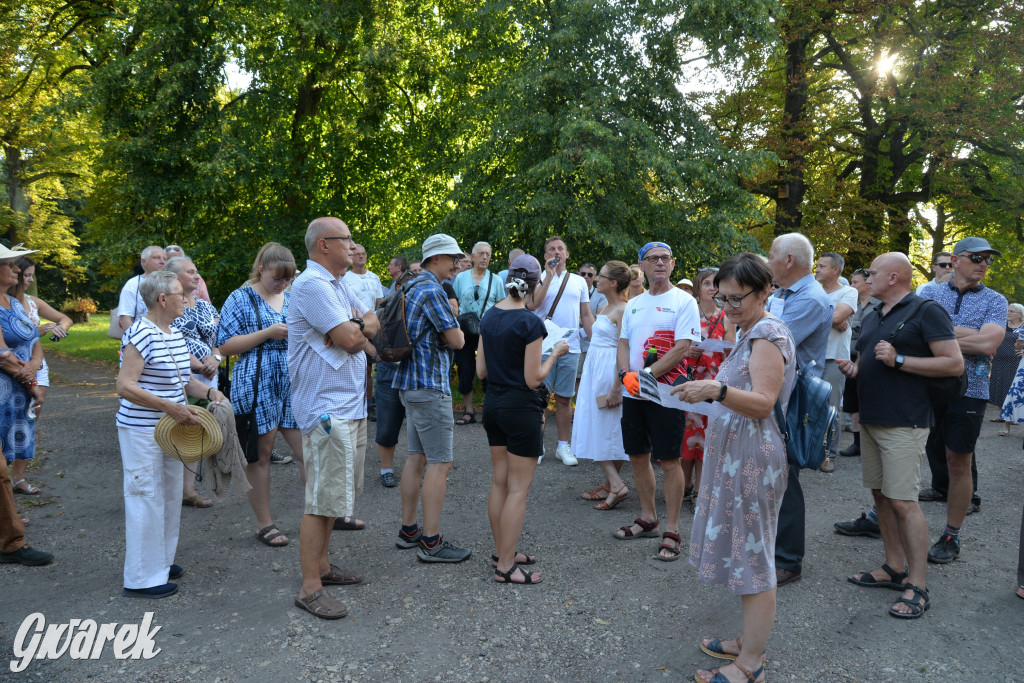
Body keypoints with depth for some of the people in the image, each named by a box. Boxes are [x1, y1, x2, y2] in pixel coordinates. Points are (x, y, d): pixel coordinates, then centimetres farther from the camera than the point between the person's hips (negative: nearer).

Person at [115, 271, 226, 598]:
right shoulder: (141, 335, -18)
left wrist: (209, 391, -1)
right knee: (147, 498, -2)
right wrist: (171, 407, -28)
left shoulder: (176, 333, 9)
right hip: (142, 432, -9)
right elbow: (125, 386, -23)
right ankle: (141, 578, 10)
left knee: (169, 495, 17)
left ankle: (160, 561, 32)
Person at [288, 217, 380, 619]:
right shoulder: (312, 284, -16)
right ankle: (310, 589, 3)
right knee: (323, 498, -5)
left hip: (351, 404, 10)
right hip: (327, 408, -10)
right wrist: (361, 328, 2)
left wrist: (355, 327, -9)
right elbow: (350, 338, -21)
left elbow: (375, 324, 13)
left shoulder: (337, 285, 17)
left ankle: (322, 564, 31)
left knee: (336, 493, 18)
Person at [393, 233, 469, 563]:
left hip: (411, 383, 10)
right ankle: (431, 542, -2)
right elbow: (456, 340, -14)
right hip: (430, 386, -10)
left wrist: (448, 324, 10)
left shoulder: (412, 288, 15)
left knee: (417, 456, 15)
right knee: (440, 462, -6)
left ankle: (408, 530, 22)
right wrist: (454, 320, 5)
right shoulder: (433, 291, -16)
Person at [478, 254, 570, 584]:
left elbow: (481, 371, 8)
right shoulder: (530, 323, -17)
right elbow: (533, 379, -16)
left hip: (492, 402, 8)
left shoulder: (489, 316, 4)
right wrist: (555, 353, -3)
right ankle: (506, 567, 6)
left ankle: (502, 551, 29)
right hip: (520, 408, -8)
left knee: (499, 482, 16)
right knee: (519, 488, 1)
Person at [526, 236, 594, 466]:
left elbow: (586, 315, 14)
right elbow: (532, 304, -15)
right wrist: (549, 275, -13)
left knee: (565, 398, 8)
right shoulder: (540, 278, 3)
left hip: (571, 348, 3)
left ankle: (563, 445, 18)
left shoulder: (579, 281, 12)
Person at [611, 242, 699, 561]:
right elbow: (623, 343, 11)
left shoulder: (684, 301, -6)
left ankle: (671, 531, 10)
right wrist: (625, 375, -8)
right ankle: (648, 518, 31)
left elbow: (683, 347, -15)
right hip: (632, 392, 6)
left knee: (669, 461, -1)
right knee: (638, 455, 14)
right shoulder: (634, 304, 14)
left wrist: (646, 375, -19)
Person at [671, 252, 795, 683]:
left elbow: (763, 403, -25)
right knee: (743, 549, 17)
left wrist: (716, 391, -38)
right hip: (734, 454, 10)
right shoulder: (751, 332, 16)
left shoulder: (767, 333, -14)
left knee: (752, 555, -1)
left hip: (752, 457, -10)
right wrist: (708, 390, 17)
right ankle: (749, 642, 30)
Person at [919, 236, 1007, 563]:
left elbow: (988, 343, -14)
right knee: (923, 448, 11)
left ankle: (951, 536, 14)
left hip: (968, 390, -2)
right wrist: (972, 336, -13)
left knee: (959, 463, 3)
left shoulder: (995, 301, 2)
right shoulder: (931, 292, 6)